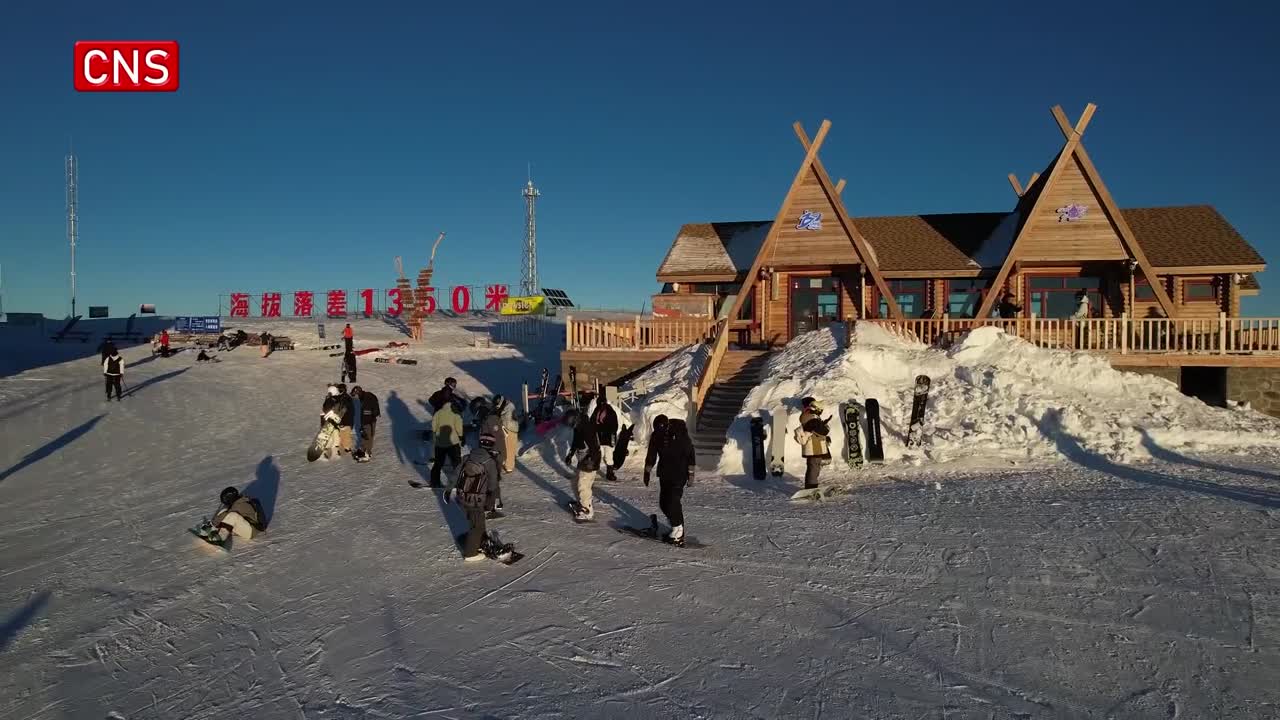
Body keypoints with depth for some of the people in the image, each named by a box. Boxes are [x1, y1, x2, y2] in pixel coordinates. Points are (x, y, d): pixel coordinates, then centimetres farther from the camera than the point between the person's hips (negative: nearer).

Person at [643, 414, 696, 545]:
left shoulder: (680, 434, -17)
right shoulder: (656, 436, -4)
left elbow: (690, 454, -11)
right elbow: (651, 456, 8)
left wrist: (691, 473, -11)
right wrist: (647, 472, 8)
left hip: (679, 474, -5)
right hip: (664, 474, 6)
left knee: (673, 500, -15)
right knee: (663, 502, 5)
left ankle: (678, 531, -3)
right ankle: (676, 526, 23)